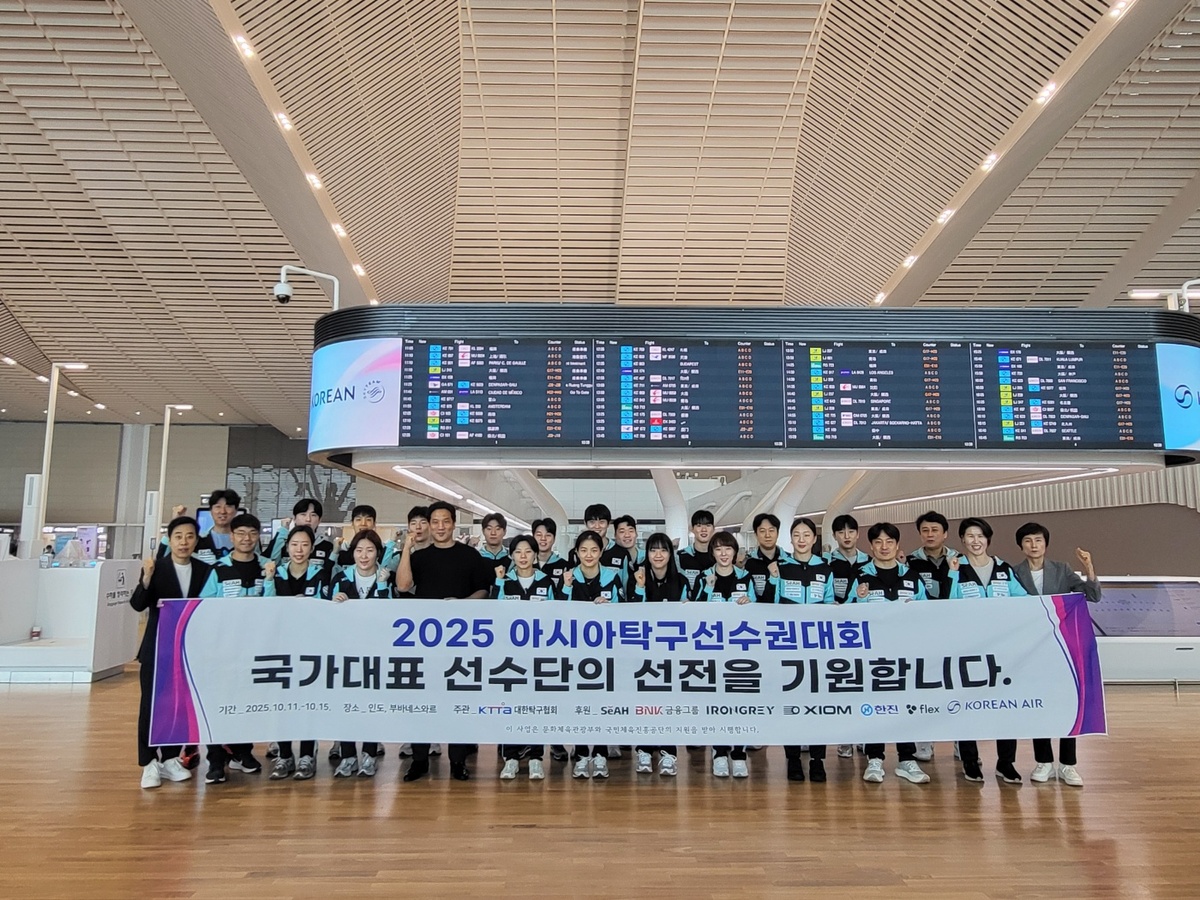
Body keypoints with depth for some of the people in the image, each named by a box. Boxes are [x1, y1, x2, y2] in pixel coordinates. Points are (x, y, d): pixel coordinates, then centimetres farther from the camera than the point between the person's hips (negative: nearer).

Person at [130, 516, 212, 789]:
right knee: (151, 705, 1)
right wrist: (146, 578, -31)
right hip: (157, 649, -2)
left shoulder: (204, 571, 1)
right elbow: (138, 605, -14)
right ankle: (149, 764, 11)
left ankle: (170, 760, 22)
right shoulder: (155, 568, -6)